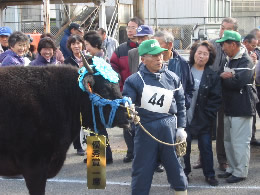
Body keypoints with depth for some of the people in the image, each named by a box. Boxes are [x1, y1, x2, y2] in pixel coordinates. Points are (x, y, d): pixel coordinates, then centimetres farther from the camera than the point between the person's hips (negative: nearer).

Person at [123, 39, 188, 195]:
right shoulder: (134, 80, -4)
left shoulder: (172, 78, 5)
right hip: (146, 128, -2)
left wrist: (181, 128, 6)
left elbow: (181, 104, 10)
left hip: (169, 127, 2)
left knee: (175, 165, 11)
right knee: (142, 168, 5)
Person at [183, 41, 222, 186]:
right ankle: (184, 172, 27)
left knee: (206, 148, 6)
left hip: (203, 120, -1)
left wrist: (207, 116, -8)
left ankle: (209, 175, 20)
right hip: (184, 118, 1)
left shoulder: (213, 76, -2)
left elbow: (216, 99, -3)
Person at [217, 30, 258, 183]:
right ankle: (232, 169, 28)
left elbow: (238, 82, -26)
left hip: (241, 109, -10)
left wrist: (223, 78, -11)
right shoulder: (230, 60, 15)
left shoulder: (246, 61, -14)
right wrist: (225, 76, -13)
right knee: (228, 140, 17)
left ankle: (241, 172, 5)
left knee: (240, 142, -4)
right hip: (230, 107, 10)